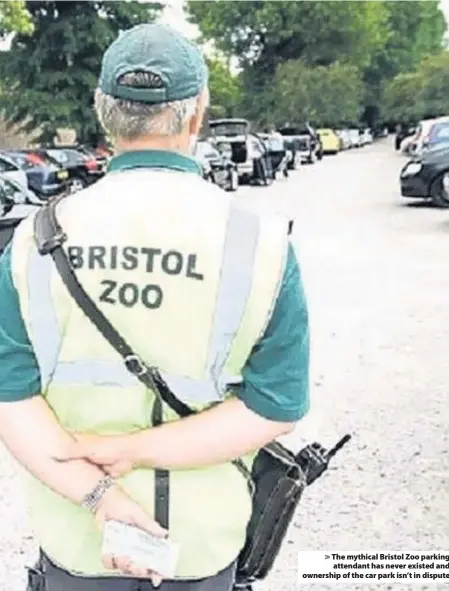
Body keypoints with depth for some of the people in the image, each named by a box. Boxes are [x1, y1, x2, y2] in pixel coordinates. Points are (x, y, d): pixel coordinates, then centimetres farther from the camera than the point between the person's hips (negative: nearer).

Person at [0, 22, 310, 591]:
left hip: (73, 538, 1)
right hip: (201, 543, 0)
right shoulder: (260, 241, -14)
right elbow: (276, 406, -15)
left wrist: (94, 492, -17)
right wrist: (134, 452, -16)